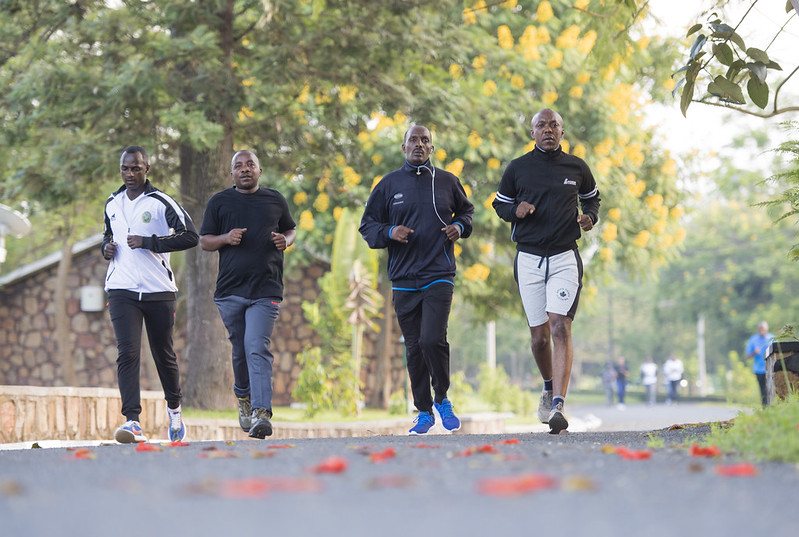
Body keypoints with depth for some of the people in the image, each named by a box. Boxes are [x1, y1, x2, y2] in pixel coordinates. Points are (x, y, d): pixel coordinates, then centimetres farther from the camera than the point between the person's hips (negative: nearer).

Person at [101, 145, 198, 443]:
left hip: (159, 290, -2)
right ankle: (132, 422, -20)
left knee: (164, 354, 10)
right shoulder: (112, 204, 14)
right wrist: (106, 247, 6)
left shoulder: (161, 202, -2)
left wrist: (150, 243, -15)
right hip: (122, 290, 2)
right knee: (127, 353, -14)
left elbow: (190, 236, -8)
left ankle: (174, 408, 35)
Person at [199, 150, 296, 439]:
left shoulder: (275, 200, 12)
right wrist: (226, 238, -10)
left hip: (266, 290, -1)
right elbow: (204, 241, 11)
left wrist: (286, 240, 1)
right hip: (230, 289, 1)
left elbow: (290, 229, 25)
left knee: (257, 349, -16)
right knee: (240, 350, 9)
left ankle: (260, 412, -23)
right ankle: (243, 396, 36)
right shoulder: (219, 202, 9)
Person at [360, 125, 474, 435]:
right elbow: (367, 226, 11)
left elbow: (466, 210, 25)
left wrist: (460, 227, 3)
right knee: (414, 349, 6)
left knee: (432, 340, -18)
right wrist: (389, 232, -9)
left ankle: (442, 399, 6)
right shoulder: (389, 184, 7)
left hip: (439, 276, -2)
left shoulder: (447, 182, 8)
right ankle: (424, 412, 18)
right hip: (403, 280, 2)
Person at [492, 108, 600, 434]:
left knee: (560, 327, -18)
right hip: (529, 258, 1)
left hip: (565, 257, -1)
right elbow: (500, 204, 15)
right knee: (539, 334, 5)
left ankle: (557, 405, -26)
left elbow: (591, 197, 23)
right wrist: (515, 210, -7)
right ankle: (549, 387, 34)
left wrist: (590, 217, 2)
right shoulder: (517, 168, 6)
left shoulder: (576, 168, 7)